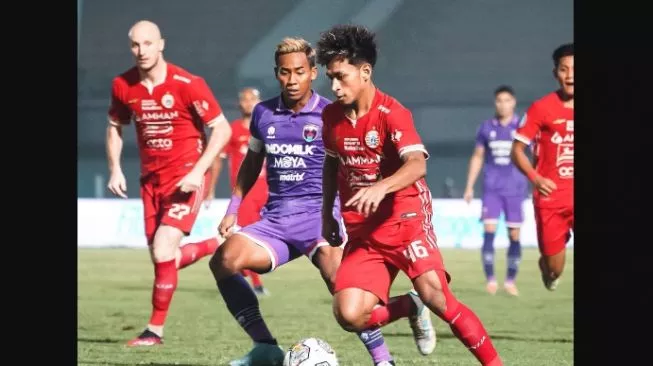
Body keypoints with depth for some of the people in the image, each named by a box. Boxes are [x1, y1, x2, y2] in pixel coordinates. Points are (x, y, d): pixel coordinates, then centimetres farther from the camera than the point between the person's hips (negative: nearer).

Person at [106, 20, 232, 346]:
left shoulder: (187, 84, -16)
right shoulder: (123, 86, -1)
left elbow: (222, 129, -12)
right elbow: (115, 126, 16)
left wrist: (197, 171, -20)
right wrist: (115, 169, 4)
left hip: (185, 178, -6)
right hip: (151, 180, 6)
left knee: (163, 252, -16)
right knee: (162, 258, 8)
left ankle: (155, 330, -2)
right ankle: (218, 246, 36)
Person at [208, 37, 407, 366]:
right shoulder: (263, 114, 10)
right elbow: (252, 163, 26)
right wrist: (233, 208, 20)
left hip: (319, 214, -4)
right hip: (275, 219, 5)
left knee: (338, 278, -33)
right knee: (224, 260, -21)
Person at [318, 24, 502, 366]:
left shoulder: (391, 113, -14)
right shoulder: (331, 116, 4)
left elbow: (417, 164, -30)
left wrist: (381, 188, -48)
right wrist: (327, 215, 20)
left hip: (404, 216, -5)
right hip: (361, 230, 5)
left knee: (433, 292, -26)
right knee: (349, 315, -14)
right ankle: (411, 307, 15)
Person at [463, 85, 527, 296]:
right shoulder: (486, 128, 6)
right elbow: (477, 157, 14)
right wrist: (469, 187, 10)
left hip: (515, 189, -1)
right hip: (492, 189, 1)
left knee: (514, 235, 1)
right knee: (489, 231, -11)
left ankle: (510, 281, 13)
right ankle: (490, 279, -7)